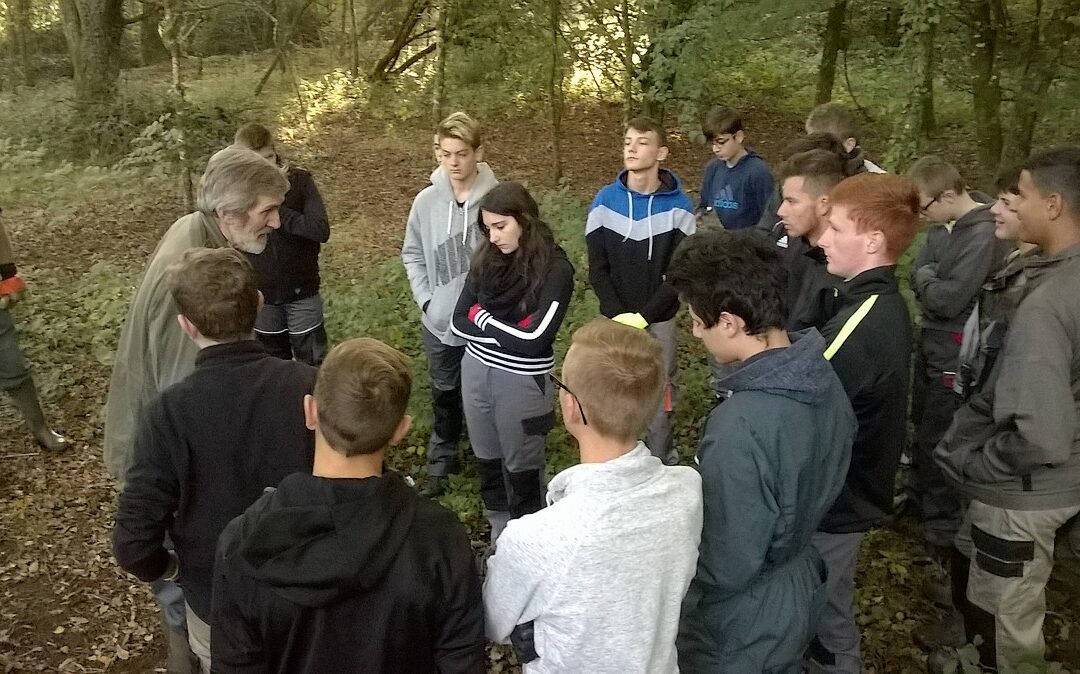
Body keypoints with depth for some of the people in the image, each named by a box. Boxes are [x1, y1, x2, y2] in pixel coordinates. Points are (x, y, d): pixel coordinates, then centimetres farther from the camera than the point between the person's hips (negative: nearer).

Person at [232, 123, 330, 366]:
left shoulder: (299, 180, -8)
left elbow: (321, 230, -18)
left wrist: (276, 209, -22)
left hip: (302, 292, -1)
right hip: (261, 297, 2)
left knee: (314, 366, 8)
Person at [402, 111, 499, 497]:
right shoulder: (427, 200, -6)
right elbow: (412, 254, 6)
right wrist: (425, 299, -2)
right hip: (439, 320, 3)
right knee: (445, 394, 19)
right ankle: (440, 463, 37)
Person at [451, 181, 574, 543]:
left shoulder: (555, 268, -16)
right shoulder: (486, 259, 1)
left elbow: (534, 340, -22)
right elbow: (459, 323, -1)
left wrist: (483, 318, -11)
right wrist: (509, 331, -14)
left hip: (522, 380, -6)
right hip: (476, 371, 6)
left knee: (521, 466, 11)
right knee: (487, 459, 20)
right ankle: (498, 534, 40)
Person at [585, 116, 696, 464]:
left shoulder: (678, 207, -6)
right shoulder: (605, 201, -1)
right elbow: (597, 268, -1)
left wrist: (644, 316, -15)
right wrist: (618, 314, -13)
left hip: (660, 320, -1)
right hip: (614, 320, 1)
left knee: (660, 394, 9)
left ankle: (662, 463, 25)